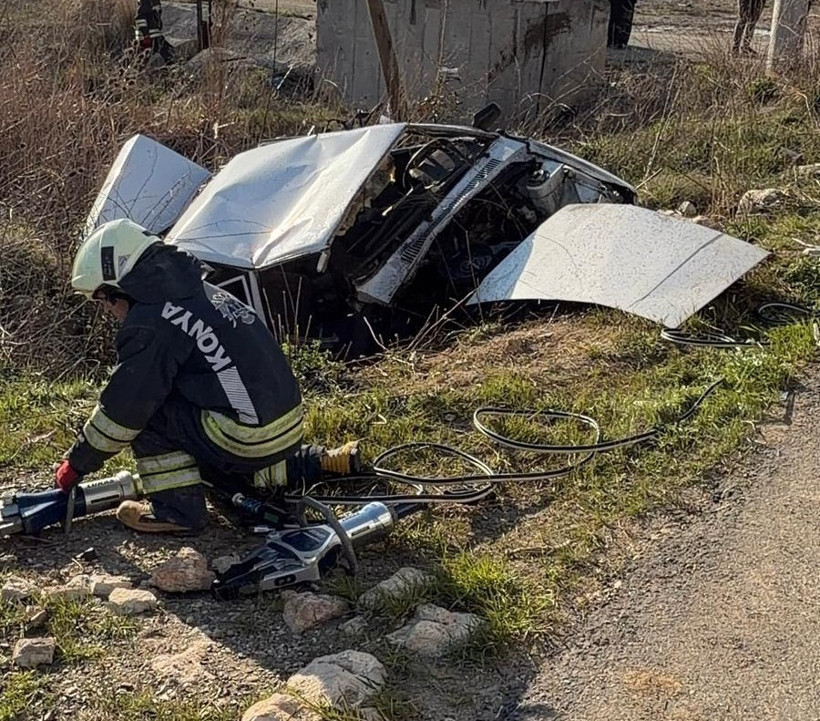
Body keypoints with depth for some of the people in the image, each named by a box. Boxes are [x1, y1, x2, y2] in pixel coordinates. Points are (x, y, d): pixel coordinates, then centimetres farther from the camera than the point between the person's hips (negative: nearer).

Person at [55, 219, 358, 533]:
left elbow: (122, 408, -10)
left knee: (147, 412, -4)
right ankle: (324, 462, 26)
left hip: (248, 440, -9)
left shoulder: (149, 323, -13)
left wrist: (76, 463, 4)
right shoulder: (197, 291, 15)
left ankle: (177, 507, -1)